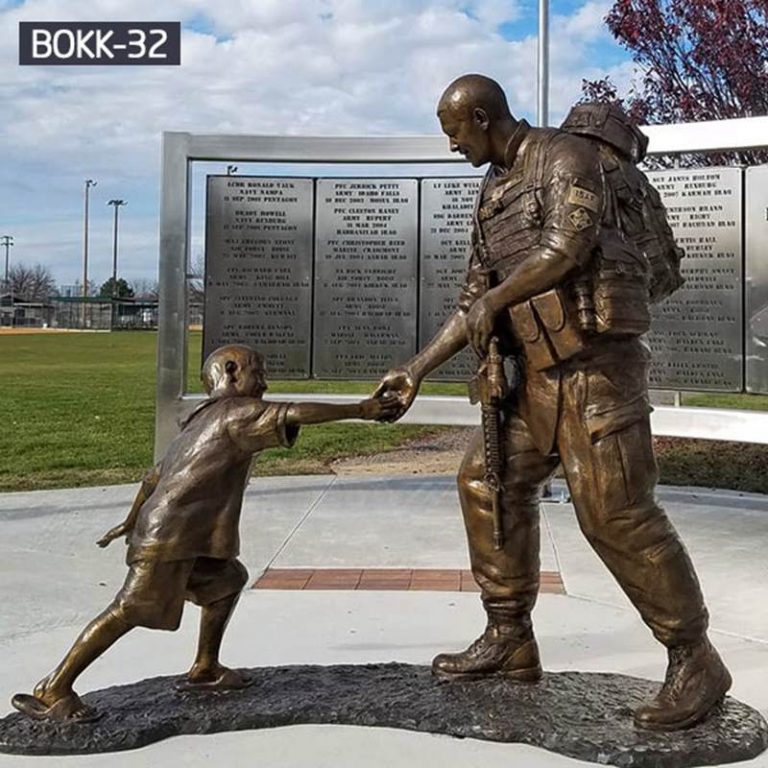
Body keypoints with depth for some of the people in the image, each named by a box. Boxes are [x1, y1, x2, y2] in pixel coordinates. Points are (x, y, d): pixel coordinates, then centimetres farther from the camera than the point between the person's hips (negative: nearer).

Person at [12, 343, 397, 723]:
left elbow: (156, 474, 27)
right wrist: (359, 410, -12)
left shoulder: (202, 421, 23)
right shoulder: (237, 412, -5)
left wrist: (132, 521, 35)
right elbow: (296, 413, -18)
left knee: (228, 579, 21)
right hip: (170, 537, -10)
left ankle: (204, 669, 26)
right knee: (131, 610, -10)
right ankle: (51, 691, -6)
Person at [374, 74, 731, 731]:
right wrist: (416, 370, 17)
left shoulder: (566, 156, -5)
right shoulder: (493, 193, 20)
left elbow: (566, 249, -20)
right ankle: (509, 640, 17)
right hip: (540, 370, 9)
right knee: (488, 481, 7)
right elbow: (476, 297, 20)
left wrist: (494, 301, -6)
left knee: (615, 511, -13)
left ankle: (695, 662, 1)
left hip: (594, 360, -9)